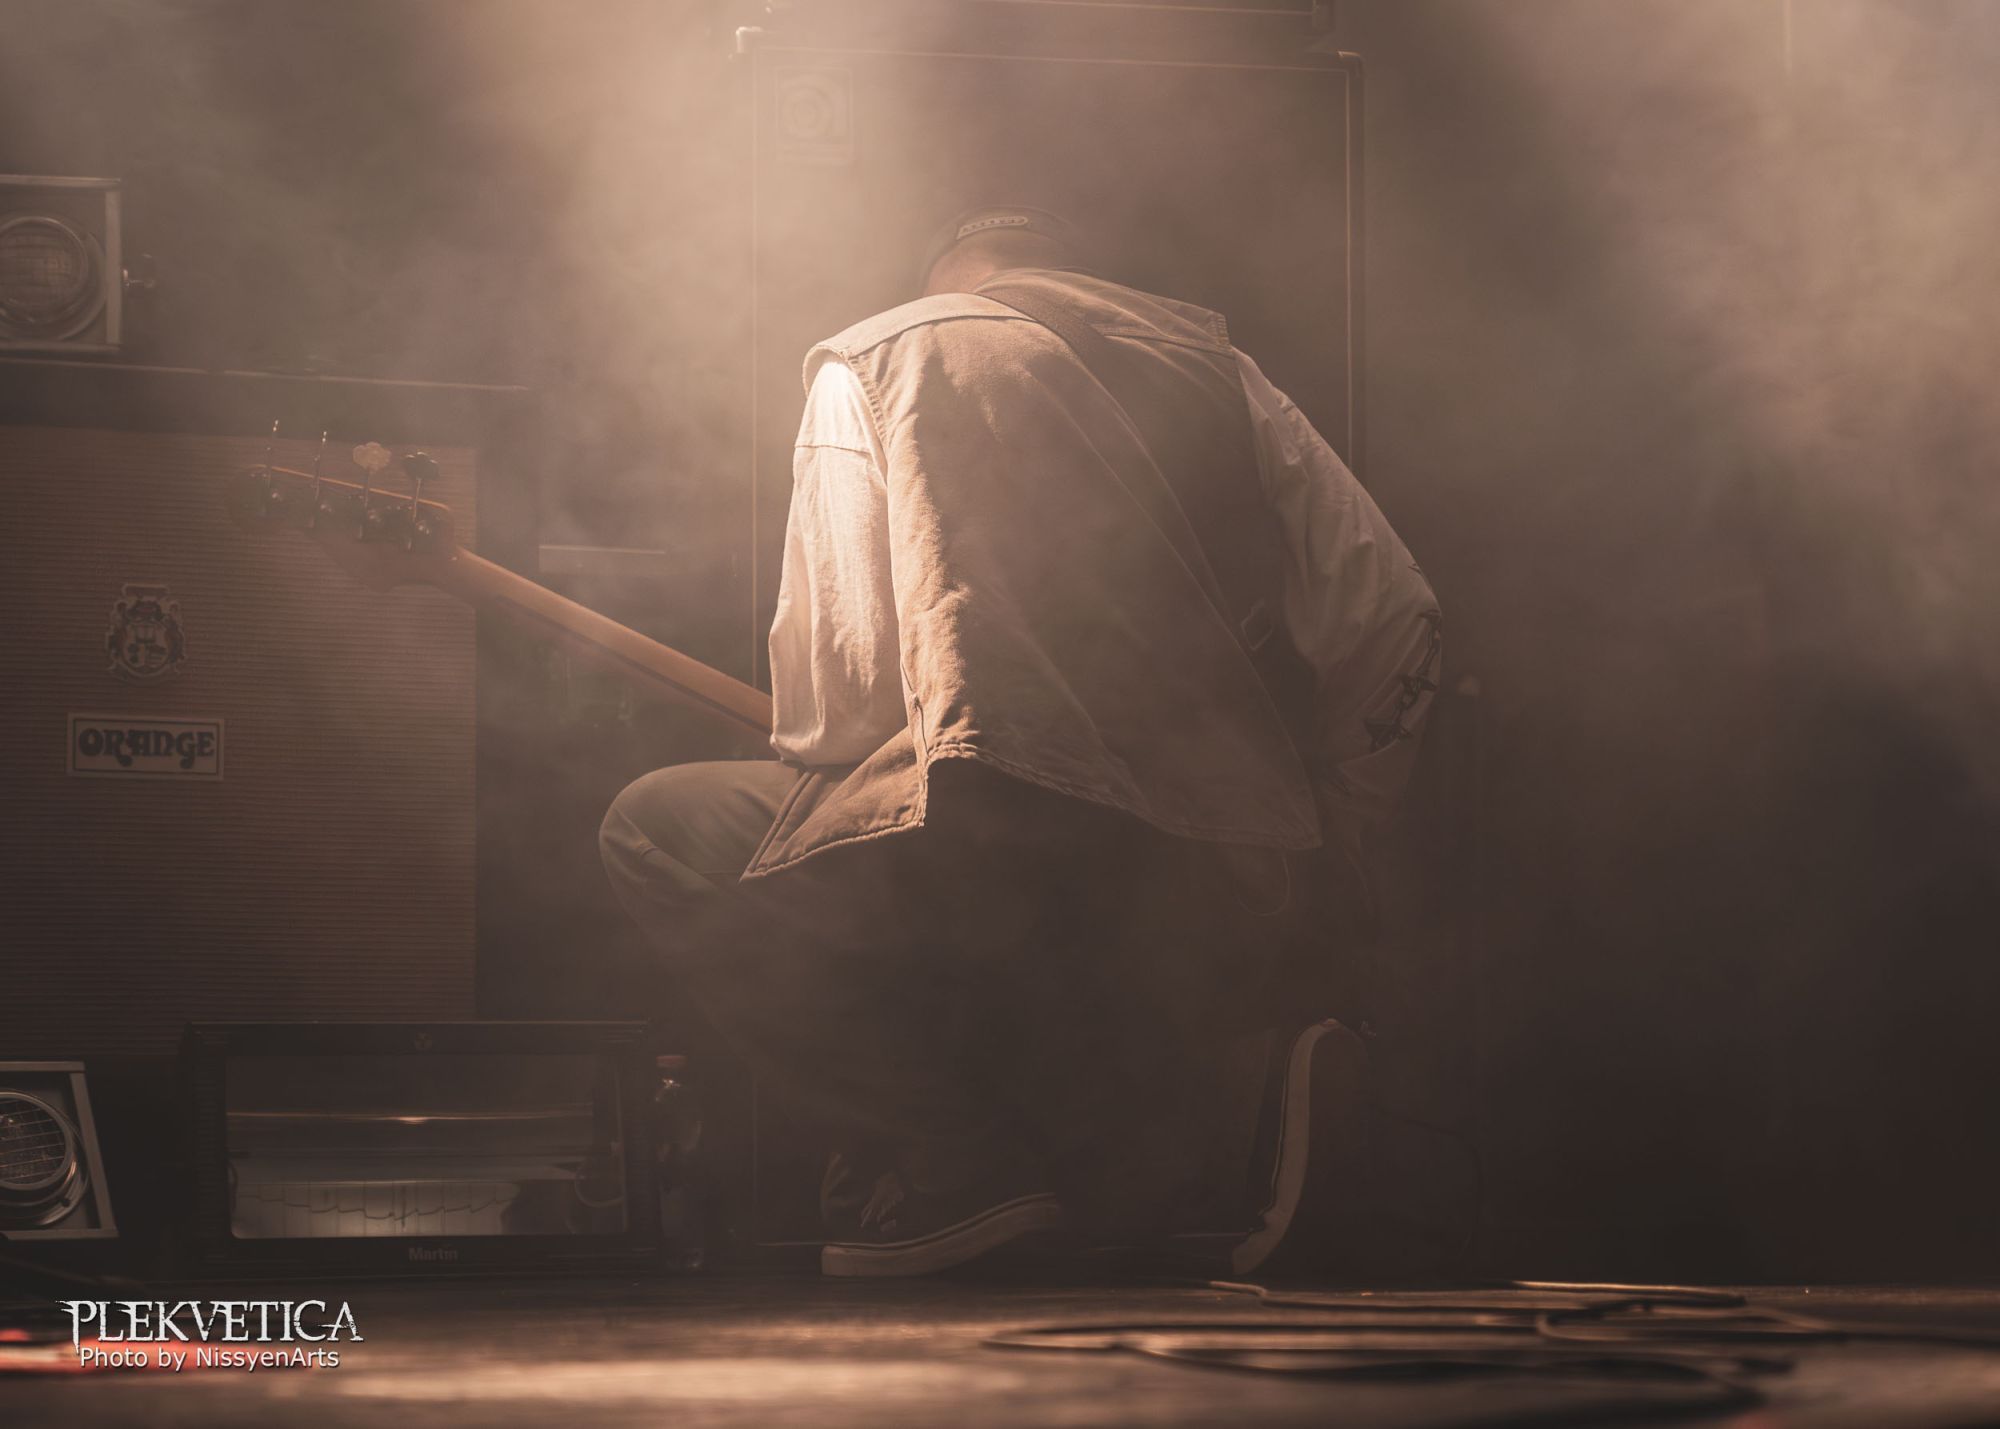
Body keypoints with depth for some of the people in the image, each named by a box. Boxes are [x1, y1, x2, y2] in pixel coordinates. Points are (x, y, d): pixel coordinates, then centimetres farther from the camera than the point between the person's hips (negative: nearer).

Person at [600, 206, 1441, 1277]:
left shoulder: (872, 361, 15)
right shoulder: (1210, 362, 24)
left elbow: (839, 680, 5)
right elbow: (1394, 616, 15)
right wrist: (1315, 855, 24)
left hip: (1009, 828, -6)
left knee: (657, 830, 13)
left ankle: (961, 1158, 3)